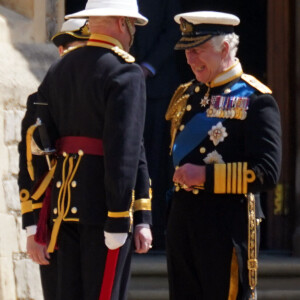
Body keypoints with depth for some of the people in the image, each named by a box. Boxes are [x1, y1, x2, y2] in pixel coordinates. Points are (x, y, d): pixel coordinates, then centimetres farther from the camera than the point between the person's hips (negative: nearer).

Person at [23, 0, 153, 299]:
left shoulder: (58, 71, 15)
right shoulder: (125, 73, -8)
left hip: (65, 202, 7)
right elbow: (125, 150, -16)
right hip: (104, 204, -7)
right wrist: (118, 223, -16)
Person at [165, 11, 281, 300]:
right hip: (182, 219, 7)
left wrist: (206, 175, -19)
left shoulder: (254, 99, -7)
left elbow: (267, 172, -15)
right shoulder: (186, 95, 15)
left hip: (228, 222, -7)